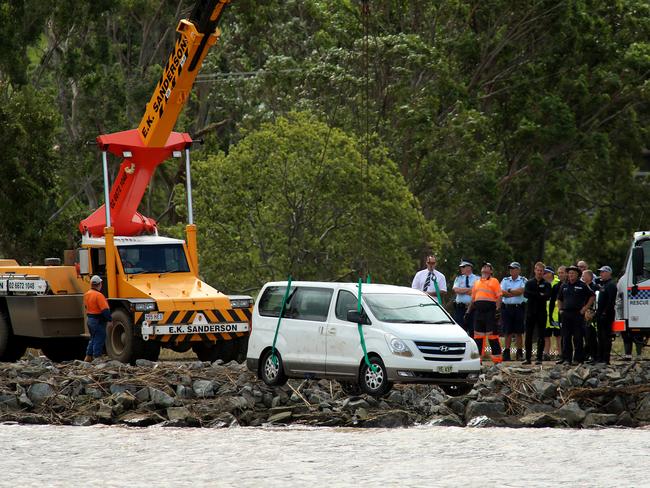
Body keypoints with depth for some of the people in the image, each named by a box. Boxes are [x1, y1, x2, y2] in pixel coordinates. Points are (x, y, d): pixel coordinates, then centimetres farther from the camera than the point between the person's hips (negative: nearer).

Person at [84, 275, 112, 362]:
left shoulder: (87, 294, 7)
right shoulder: (98, 295, -20)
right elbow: (105, 309, -21)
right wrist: (109, 319, -15)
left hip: (90, 319, 9)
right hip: (98, 321, -9)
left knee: (93, 339, 20)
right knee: (99, 340, -2)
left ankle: (88, 357, 22)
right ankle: (97, 358, 0)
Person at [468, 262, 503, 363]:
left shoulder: (494, 281, 4)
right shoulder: (477, 282, 21)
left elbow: (499, 297, -3)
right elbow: (473, 298, 24)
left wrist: (498, 309, -15)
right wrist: (469, 311, 18)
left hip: (490, 310, -6)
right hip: (479, 311, 6)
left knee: (492, 335, -7)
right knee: (478, 335, 6)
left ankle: (497, 358, -5)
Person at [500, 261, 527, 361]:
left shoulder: (523, 281, 4)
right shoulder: (505, 280, 12)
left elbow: (521, 291, -13)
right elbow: (502, 292, -1)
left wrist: (509, 291, -6)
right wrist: (515, 292, -7)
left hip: (518, 307, -2)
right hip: (507, 307, 2)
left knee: (518, 332, 0)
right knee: (508, 332, 2)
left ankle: (519, 353, 5)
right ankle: (506, 353, 3)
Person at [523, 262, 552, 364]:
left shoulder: (546, 284, 5)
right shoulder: (529, 283, 11)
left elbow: (547, 296, -12)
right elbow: (525, 294, -7)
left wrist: (533, 295, -15)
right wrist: (539, 295, -15)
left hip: (541, 313, -2)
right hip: (530, 312, 2)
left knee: (541, 337, -1)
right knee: (528, 336, 1)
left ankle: (539, 358, 2)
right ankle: (528, 358, 5)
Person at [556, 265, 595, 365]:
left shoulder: (582, 286, 1)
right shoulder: (564, 286, 15)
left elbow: (592, 296, 4)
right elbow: (559, 299, 25)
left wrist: (585, 307, -2)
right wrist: (560, 310, 11)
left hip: (578, 313, -4)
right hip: (566, 314, 4)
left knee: (578, 338, -3)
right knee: (566, 338, 3)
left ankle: (577, 359, 1)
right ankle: (567, 358, 7)